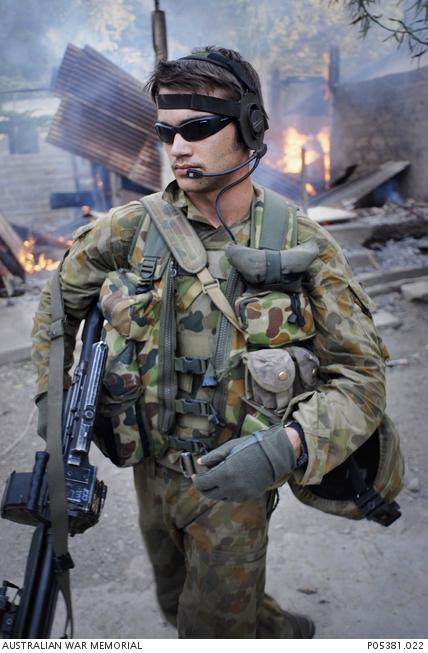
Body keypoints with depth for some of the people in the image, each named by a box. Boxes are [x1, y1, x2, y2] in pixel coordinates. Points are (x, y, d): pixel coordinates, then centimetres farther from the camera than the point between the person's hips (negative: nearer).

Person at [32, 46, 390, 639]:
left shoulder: (304, 247, -16)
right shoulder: (134, 227, -11)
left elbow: (363, 377, -16)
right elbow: (62, 296, 7)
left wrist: (286, 447, -32)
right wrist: (51, 391, 1)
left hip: (238, 478, -3)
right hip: (152, 471, 4)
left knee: (213, 629, 15)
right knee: (178, 604, 26)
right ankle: (277, 630, 55)